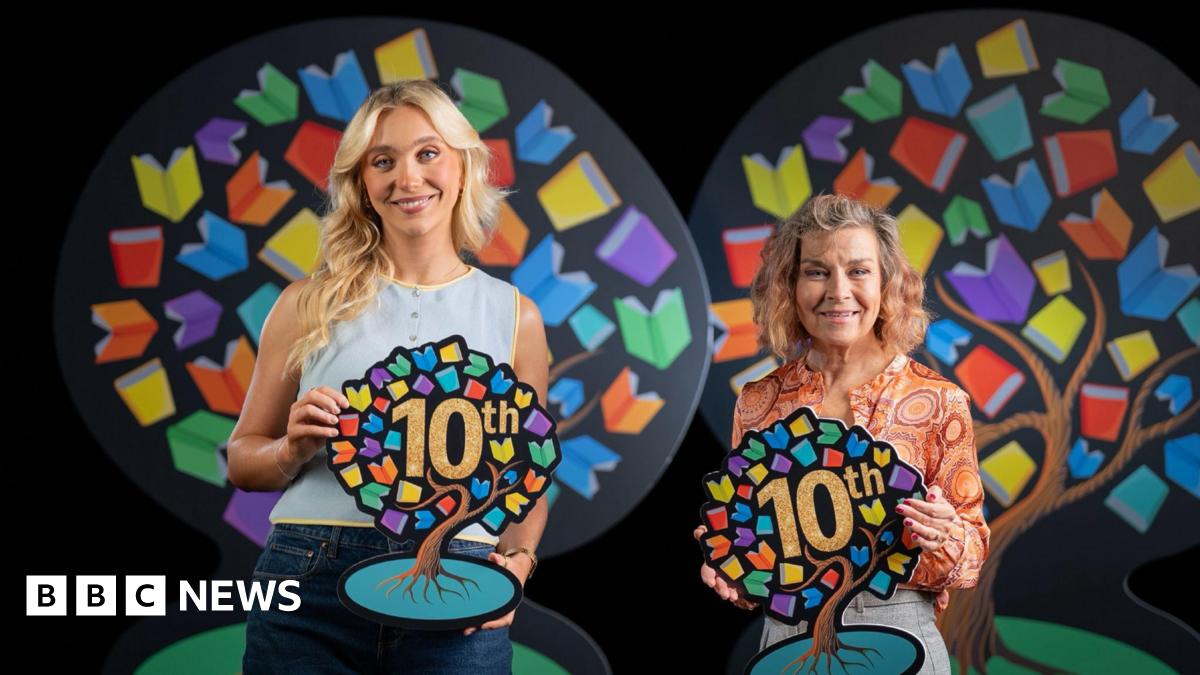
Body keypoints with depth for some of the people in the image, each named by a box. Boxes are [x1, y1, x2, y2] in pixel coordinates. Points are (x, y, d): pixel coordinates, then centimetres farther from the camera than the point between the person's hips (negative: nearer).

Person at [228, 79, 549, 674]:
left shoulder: (515, 317, 8)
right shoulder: (310, 305, 6)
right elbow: (242, 459, 12)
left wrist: (517, 560, -5)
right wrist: (295, 450, -9)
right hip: (309, 595, 0)